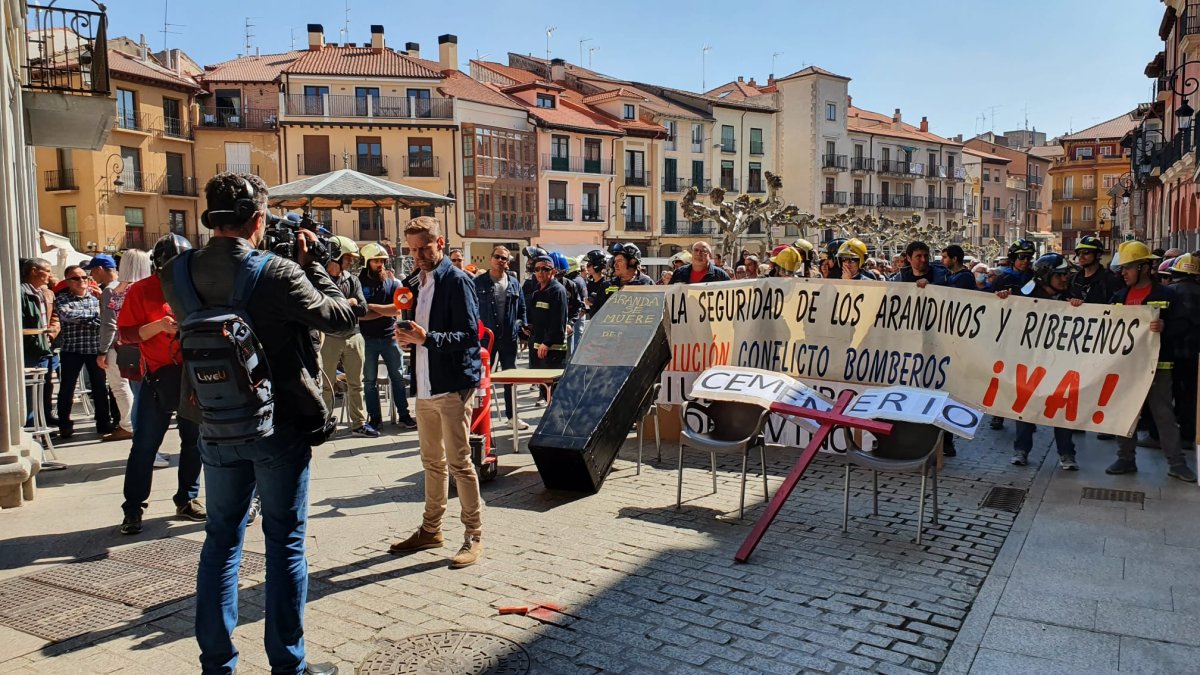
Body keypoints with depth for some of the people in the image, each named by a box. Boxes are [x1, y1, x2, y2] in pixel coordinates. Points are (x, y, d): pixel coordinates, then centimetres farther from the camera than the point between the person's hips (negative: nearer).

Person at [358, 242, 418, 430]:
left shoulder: (393, 283, 3)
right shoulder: (359, 283, -1)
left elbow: (397, 309, -10)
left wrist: (371, 306, -12)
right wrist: (384, 311, -14)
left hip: (390, 337, 1)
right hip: (368, 339, -1)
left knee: (398, 377, 6)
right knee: (370, 380, 6)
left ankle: (404, 415, 14)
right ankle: (374, 418, 15)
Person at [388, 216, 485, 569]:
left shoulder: (456, 280, -10)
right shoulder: (420, 282, 15)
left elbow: (469, 335, -17)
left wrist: (427, 337, -27)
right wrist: (409, 335, 0)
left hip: (453, 384, -8)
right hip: (425, 385, 8)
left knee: (459, 461, -4)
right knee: (432, 461, 16)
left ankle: (474, 535, 7)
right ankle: (431, 529, 28)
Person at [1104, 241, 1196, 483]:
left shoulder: (1165, 295, -3)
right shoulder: (1119, 297, 11)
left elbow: (1181, 326, -8)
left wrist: (1165, 327, -27)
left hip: (1156, 365, -4)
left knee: (1164, 414, 1)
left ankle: (1176, 463, 10)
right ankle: (1126, 459, 19)